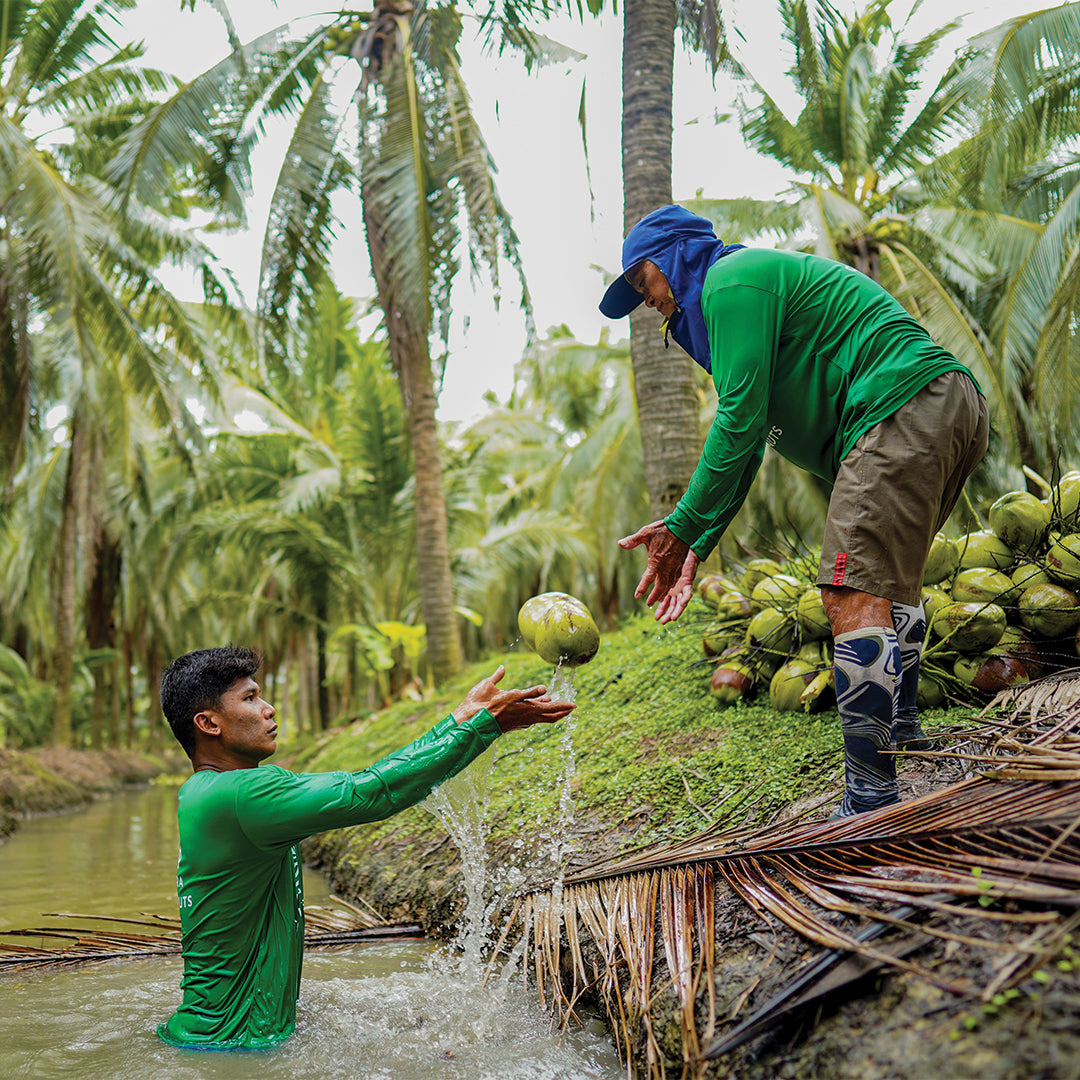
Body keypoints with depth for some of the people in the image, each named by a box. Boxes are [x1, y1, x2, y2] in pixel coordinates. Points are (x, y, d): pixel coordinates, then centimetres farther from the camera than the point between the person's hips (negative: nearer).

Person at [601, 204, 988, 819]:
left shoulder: (730, 279, -2)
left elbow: (741, 418, -11)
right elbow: (745, 444, 27)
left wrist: (684, 527, -5)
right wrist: (698, 550, 20)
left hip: (903, 408, -11)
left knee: (855, 596, -17)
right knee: (888, 578, 28)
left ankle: (871, 808, -19)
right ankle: (901, 730, 41)